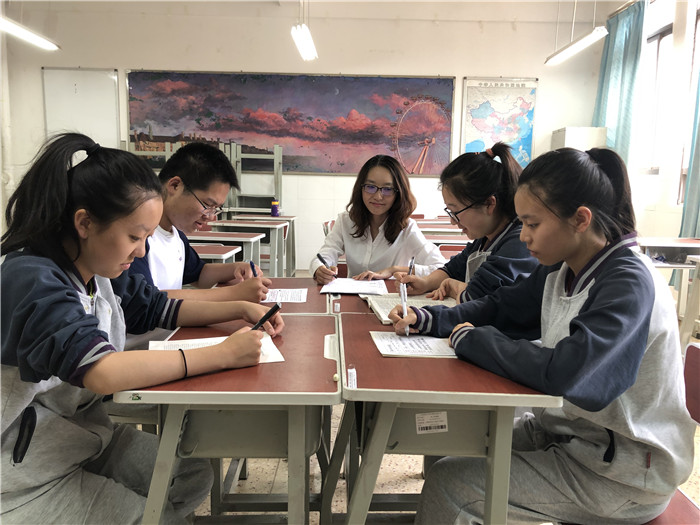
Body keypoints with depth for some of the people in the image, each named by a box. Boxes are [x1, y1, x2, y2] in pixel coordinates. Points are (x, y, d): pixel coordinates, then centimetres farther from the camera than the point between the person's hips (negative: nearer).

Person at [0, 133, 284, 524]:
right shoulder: (33, 280, -29)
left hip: (87, 435, 8)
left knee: (195, 477, 5)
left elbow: (158, 308, 10)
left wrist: (241, 309, -4)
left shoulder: (99, 271, -3)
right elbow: (102, 371, -42)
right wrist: (223, 354, -37)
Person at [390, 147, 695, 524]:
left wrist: (472, 340, -24)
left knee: (447, 484, -13)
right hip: (569, 429, 8)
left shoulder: (629, 283, -26)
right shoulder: (562, 270, -1)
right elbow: (499, 309, 9)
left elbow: (562, 374, -38)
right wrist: (425, 319, -6)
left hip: (624, 473, -8)